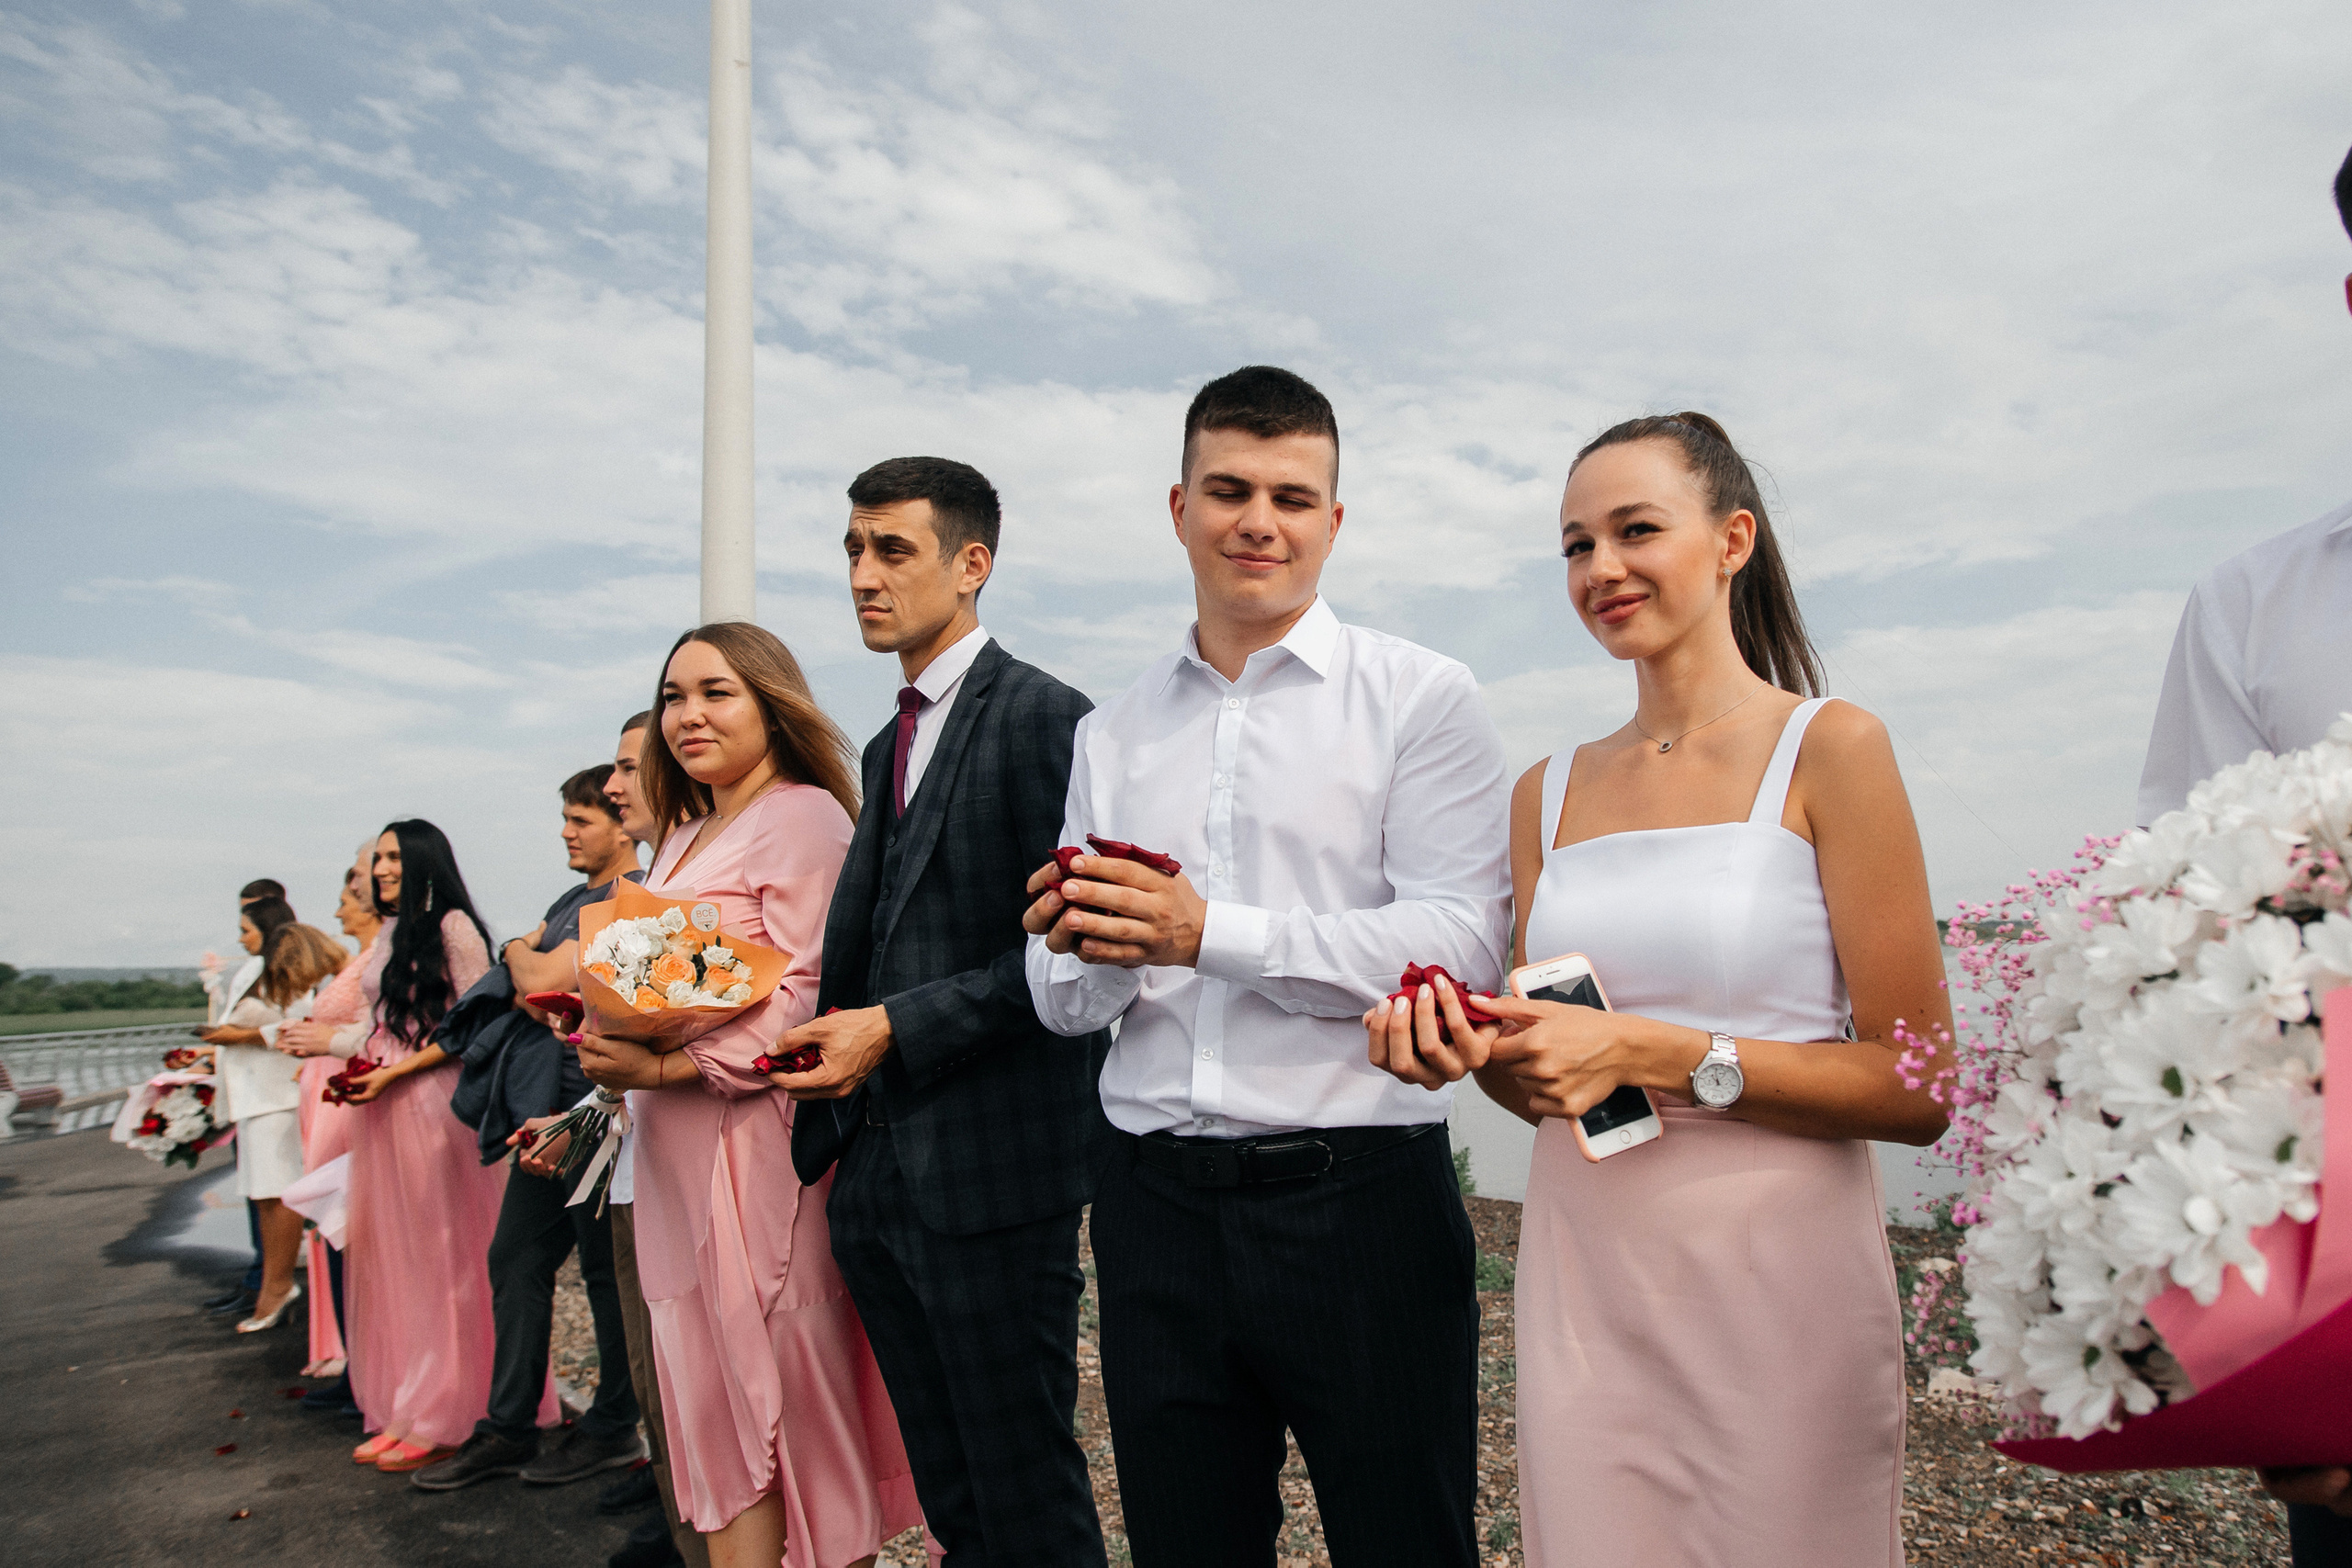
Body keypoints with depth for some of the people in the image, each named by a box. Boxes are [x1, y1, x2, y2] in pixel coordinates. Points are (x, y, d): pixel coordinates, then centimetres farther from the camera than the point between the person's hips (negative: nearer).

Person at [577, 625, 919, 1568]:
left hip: (760, 1150, -8)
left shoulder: (803, 818, -8)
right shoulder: (684, 838, 19)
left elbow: (809, 998, -17)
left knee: (786, 1399, 0)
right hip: (675, 1162, 8)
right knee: (709, 1398, 12)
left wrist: (666, 1067, -21)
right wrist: (612, 1052, 6)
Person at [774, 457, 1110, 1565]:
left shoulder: (1042, 716, -9)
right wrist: (830, 1137, 8)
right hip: (882, 1177, 8)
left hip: (993, 1171, -8)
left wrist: (896, 1028, -17)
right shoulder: (889, 746, 17)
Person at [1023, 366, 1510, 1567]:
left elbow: (1463, 946, -14)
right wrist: (1088, 950, -12)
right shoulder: (1112, 737, 11)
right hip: (1156, 1204, 4)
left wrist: (1210, 934, -20)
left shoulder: (1420, 699, -2)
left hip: (1357, 1196, -4)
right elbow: (1066, 1005, 12)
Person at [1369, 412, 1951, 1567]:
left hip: (1775, 1279, -3)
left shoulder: (1829, 749, -6)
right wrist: (1470, 1049, -8)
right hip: (1581, 1285, 4)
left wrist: (1653, 1054, -19)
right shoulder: (1548, 794, 7)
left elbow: (1917, 1090, -10)